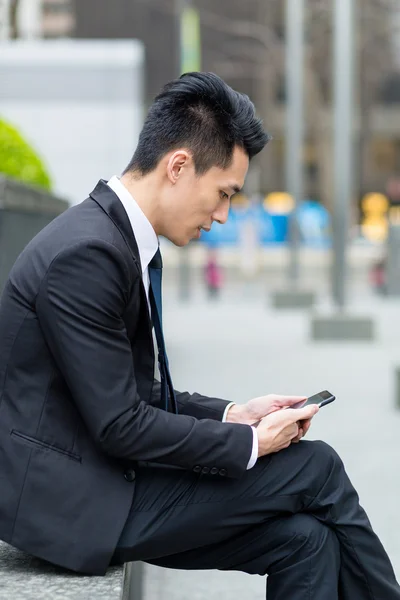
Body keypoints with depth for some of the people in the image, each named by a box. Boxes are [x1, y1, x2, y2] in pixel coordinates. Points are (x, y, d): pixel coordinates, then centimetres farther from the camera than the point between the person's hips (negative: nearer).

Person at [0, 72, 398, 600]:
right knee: (315, 468, -8)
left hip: (94, 482, 9)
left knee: (304, 539, -6)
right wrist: (250, 444, -13)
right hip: (69, 501, -9)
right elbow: (120, 425, -22)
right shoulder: (86, 254, -21)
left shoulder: (124, 241, 10)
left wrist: (231, 415, 4)